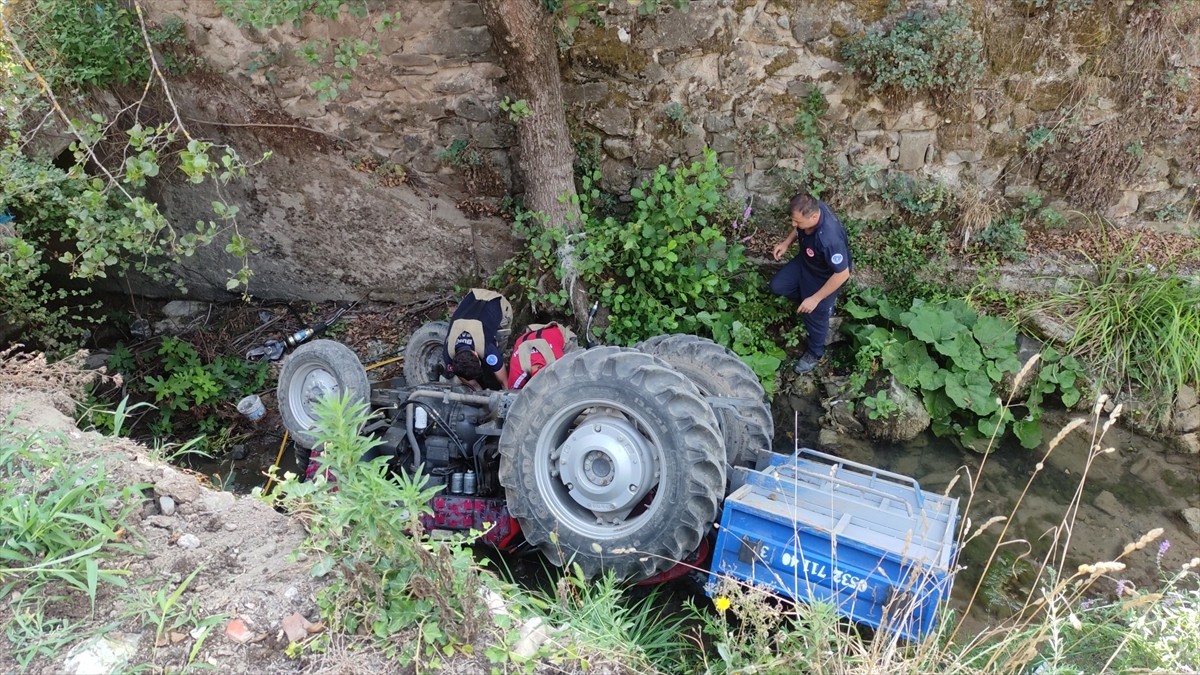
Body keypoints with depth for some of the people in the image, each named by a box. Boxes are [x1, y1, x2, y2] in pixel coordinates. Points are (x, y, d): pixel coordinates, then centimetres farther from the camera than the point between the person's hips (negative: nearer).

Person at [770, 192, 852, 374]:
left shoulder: (829, 239, -45)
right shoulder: (811, 208, -24)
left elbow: (842, 274, -34)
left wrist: (815, 299, -27)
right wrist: (787, 242, -9)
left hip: (826, 276, -7)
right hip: (806, 261, 7)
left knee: (814, 315, 4)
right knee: (777, 285, 10)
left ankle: (815, 352, 34)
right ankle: (823, 304, 29)